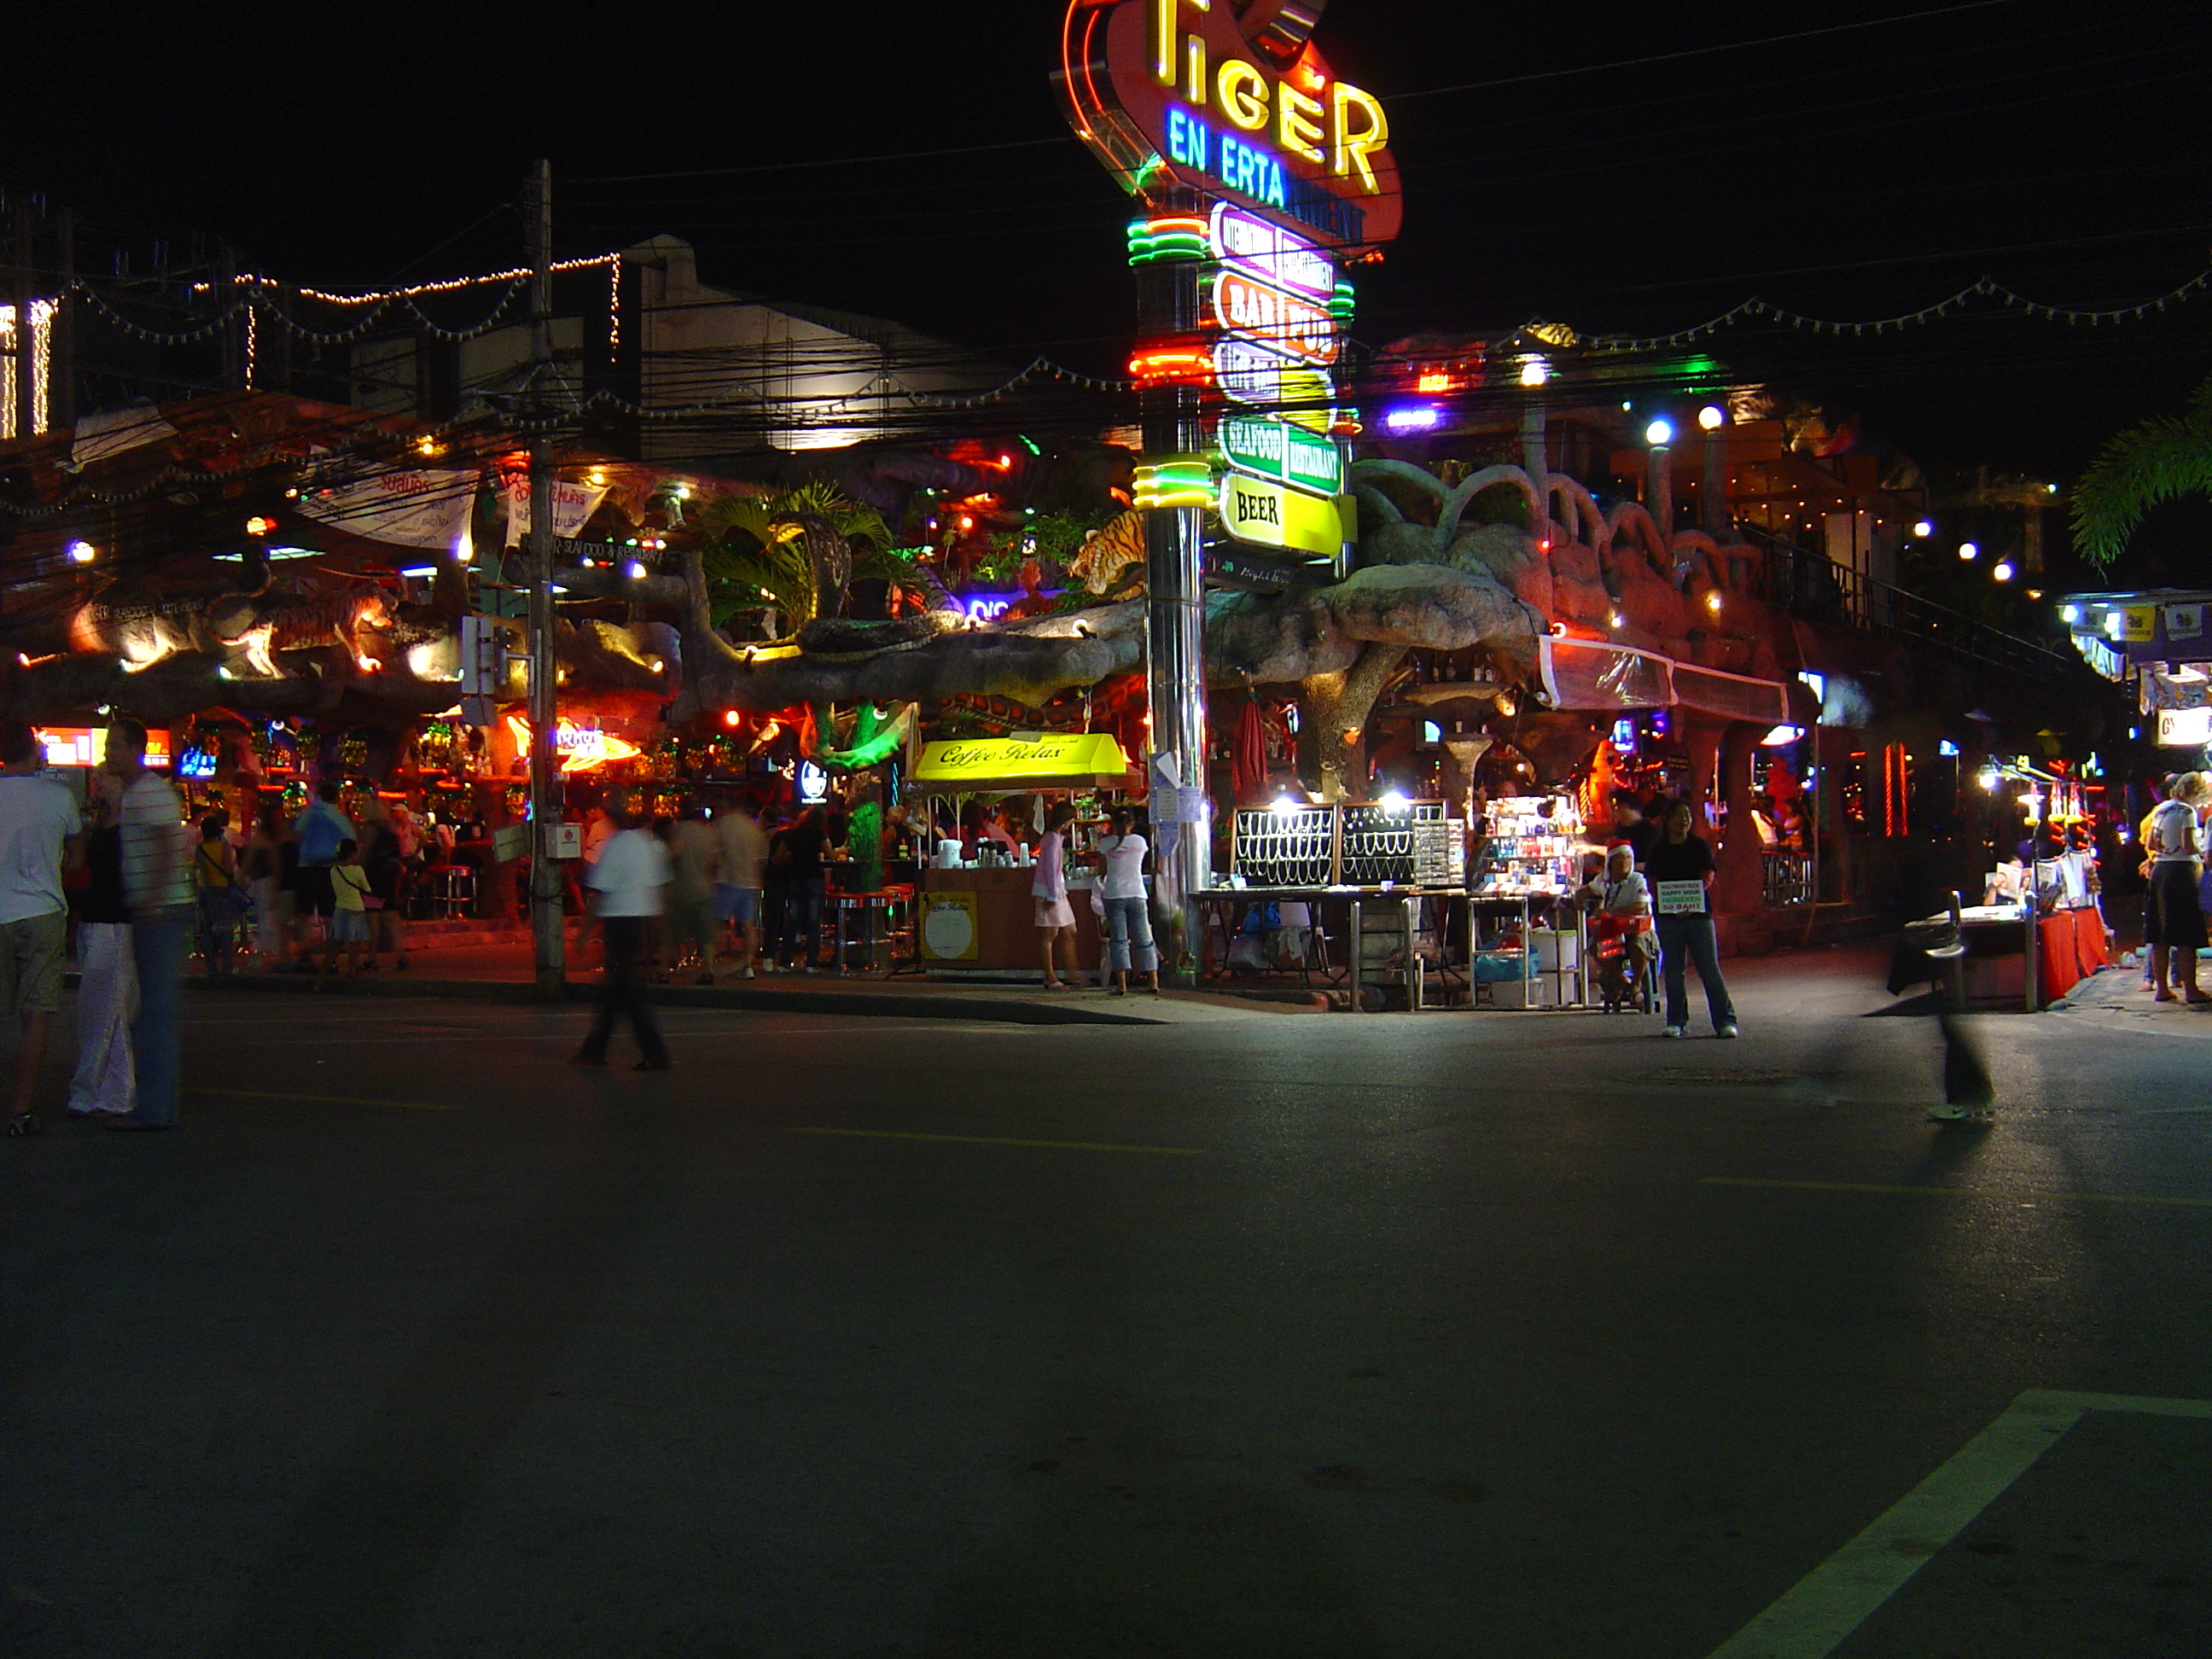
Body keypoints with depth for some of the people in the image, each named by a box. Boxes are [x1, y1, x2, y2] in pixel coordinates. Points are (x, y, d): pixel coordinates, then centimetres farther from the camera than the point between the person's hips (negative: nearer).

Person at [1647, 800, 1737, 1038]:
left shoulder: (1700, 846, 6)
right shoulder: (1658, 850, 9)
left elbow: (1707, 878, -2)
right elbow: (1652, 883, 3)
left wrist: (1691, 903, -18)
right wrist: (1673, 906, -13)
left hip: (1699, 913, -1)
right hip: (1668, 917, 1)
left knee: (1710, 969, -4)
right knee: (1674, 971, 4)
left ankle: (1725, 1021, -2)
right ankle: (1677, 1022, 11)